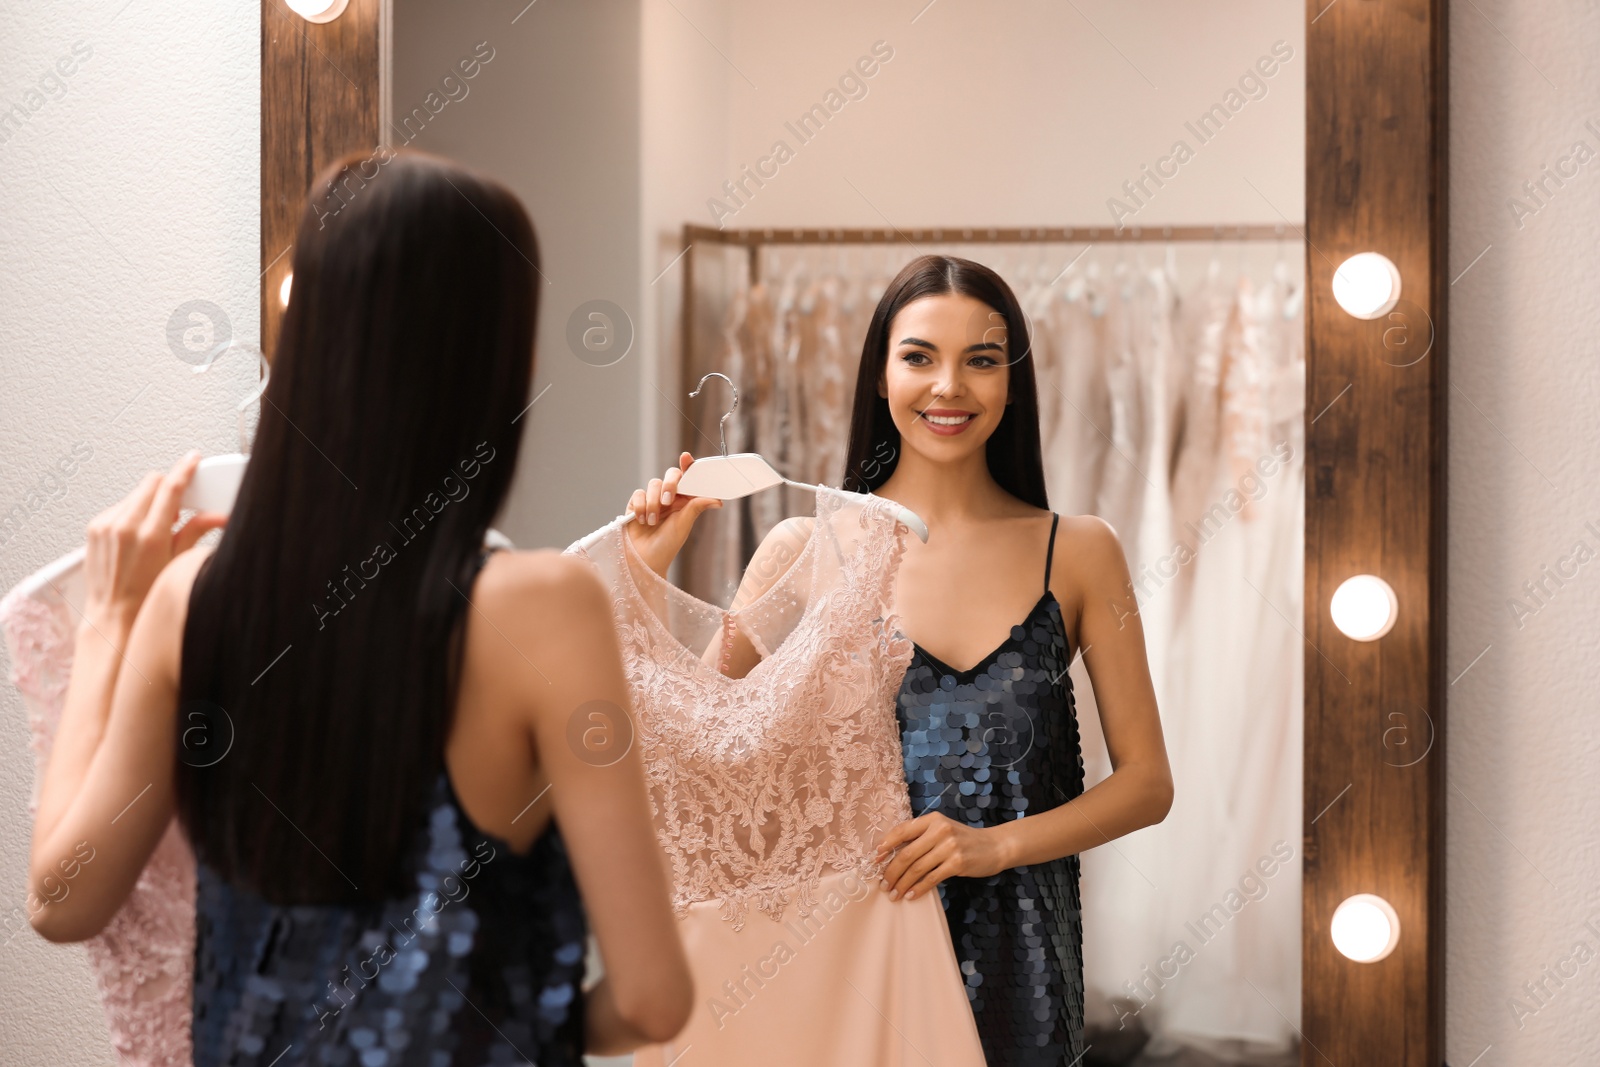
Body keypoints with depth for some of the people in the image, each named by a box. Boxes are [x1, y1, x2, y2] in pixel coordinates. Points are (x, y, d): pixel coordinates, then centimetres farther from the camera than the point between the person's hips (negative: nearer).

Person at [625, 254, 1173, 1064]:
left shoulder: (1077, 553, 2)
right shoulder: (807, 550, -1)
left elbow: (1147, 783, 2)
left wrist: (994, 845, -13)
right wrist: (649, 571, -10)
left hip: (1013, 966, 1)